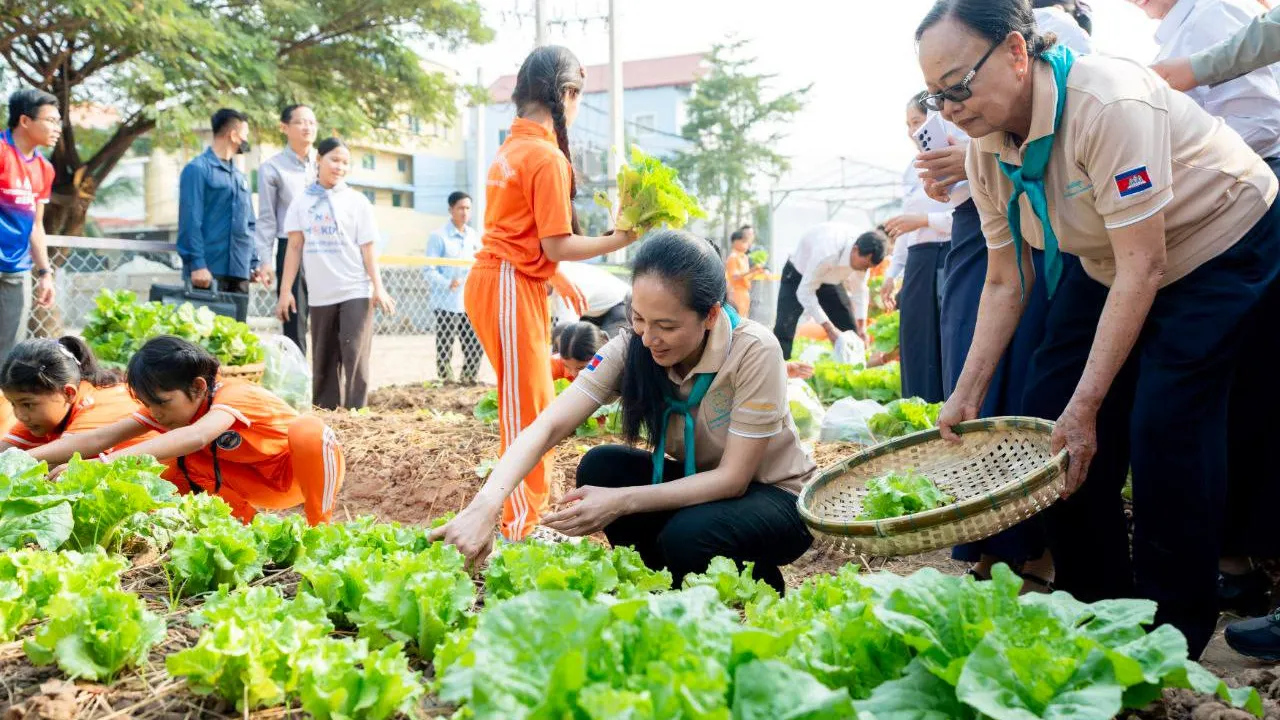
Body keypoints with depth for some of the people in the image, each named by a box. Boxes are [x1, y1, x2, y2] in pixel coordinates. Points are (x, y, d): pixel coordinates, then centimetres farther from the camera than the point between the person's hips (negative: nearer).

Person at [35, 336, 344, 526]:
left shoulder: (233, 395, -32)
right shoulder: (173, 406, -10)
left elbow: (195, 437, -53)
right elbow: (100, 437, -20)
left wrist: (108, 461, -61)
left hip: (306, 469, -6)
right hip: (256, 487, 6)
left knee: (307, 430, -39)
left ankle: (319, 526, -19)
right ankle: (245, 521, 0)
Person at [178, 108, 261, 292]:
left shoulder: (239, 176, 19)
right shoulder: (198, 169, -4)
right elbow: (190, 221, -11)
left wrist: (254, 262, 13)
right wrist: (197, 264, -17)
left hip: (239, 271, 8)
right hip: (209, 271, -7)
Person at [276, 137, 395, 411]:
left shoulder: (357, 201, 2)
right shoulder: (302, 201, 7)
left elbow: (367, 249, 0)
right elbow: (295, 248, 6)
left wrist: (378, 288, -8)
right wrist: (285, 291, 1)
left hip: (356, 292, -2)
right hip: (320, 295, 3)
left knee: (355, 356, -7)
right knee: (323, 361, 8)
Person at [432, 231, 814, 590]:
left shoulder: (754, 352, -29)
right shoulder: (631, 349, -18)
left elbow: (733, 478, -25)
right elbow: (546, 427, -26)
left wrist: (621, 502, -34)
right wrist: (486, 504, -43)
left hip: (774, 494, -4)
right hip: (698, 481, 4)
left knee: (686, 538, -33)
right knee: (601, 466, -20)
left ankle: (761, 589, 0)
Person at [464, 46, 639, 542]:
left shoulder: (512, 148, 14)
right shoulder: (548, 157, -14)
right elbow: (557, 246, -16)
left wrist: (557, 277, 22)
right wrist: (622, 239, -9)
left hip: (503, 280, 10)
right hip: (511, 287, -10)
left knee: (530, 402, 14)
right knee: (528, 404, -4)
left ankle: (525, 514, 24)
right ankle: (522, 527, 3)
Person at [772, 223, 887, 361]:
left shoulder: (864, 255, -22)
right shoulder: (827, 253, -42)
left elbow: (859, 289, -7)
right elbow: (805, 293, -36)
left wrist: (861, 327, -16)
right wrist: (830, 329, -37)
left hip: (831, 278, 6)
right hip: (798, 274, -6)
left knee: (850, 330, 2)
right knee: (784, 330, -20)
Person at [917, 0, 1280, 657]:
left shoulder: (1109, 104, -34)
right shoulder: (987, 153, -11)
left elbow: (1144, 268, -34)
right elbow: (1005, 282, -4)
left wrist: (1084, 407, -35)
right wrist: (966, 395, -9)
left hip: (1222, 242, -7)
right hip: (1103, 263, 7)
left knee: (1164, 425, -18)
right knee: (1046, 411, -2)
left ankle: (1175, 631, 2)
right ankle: (1091, 605, 14)